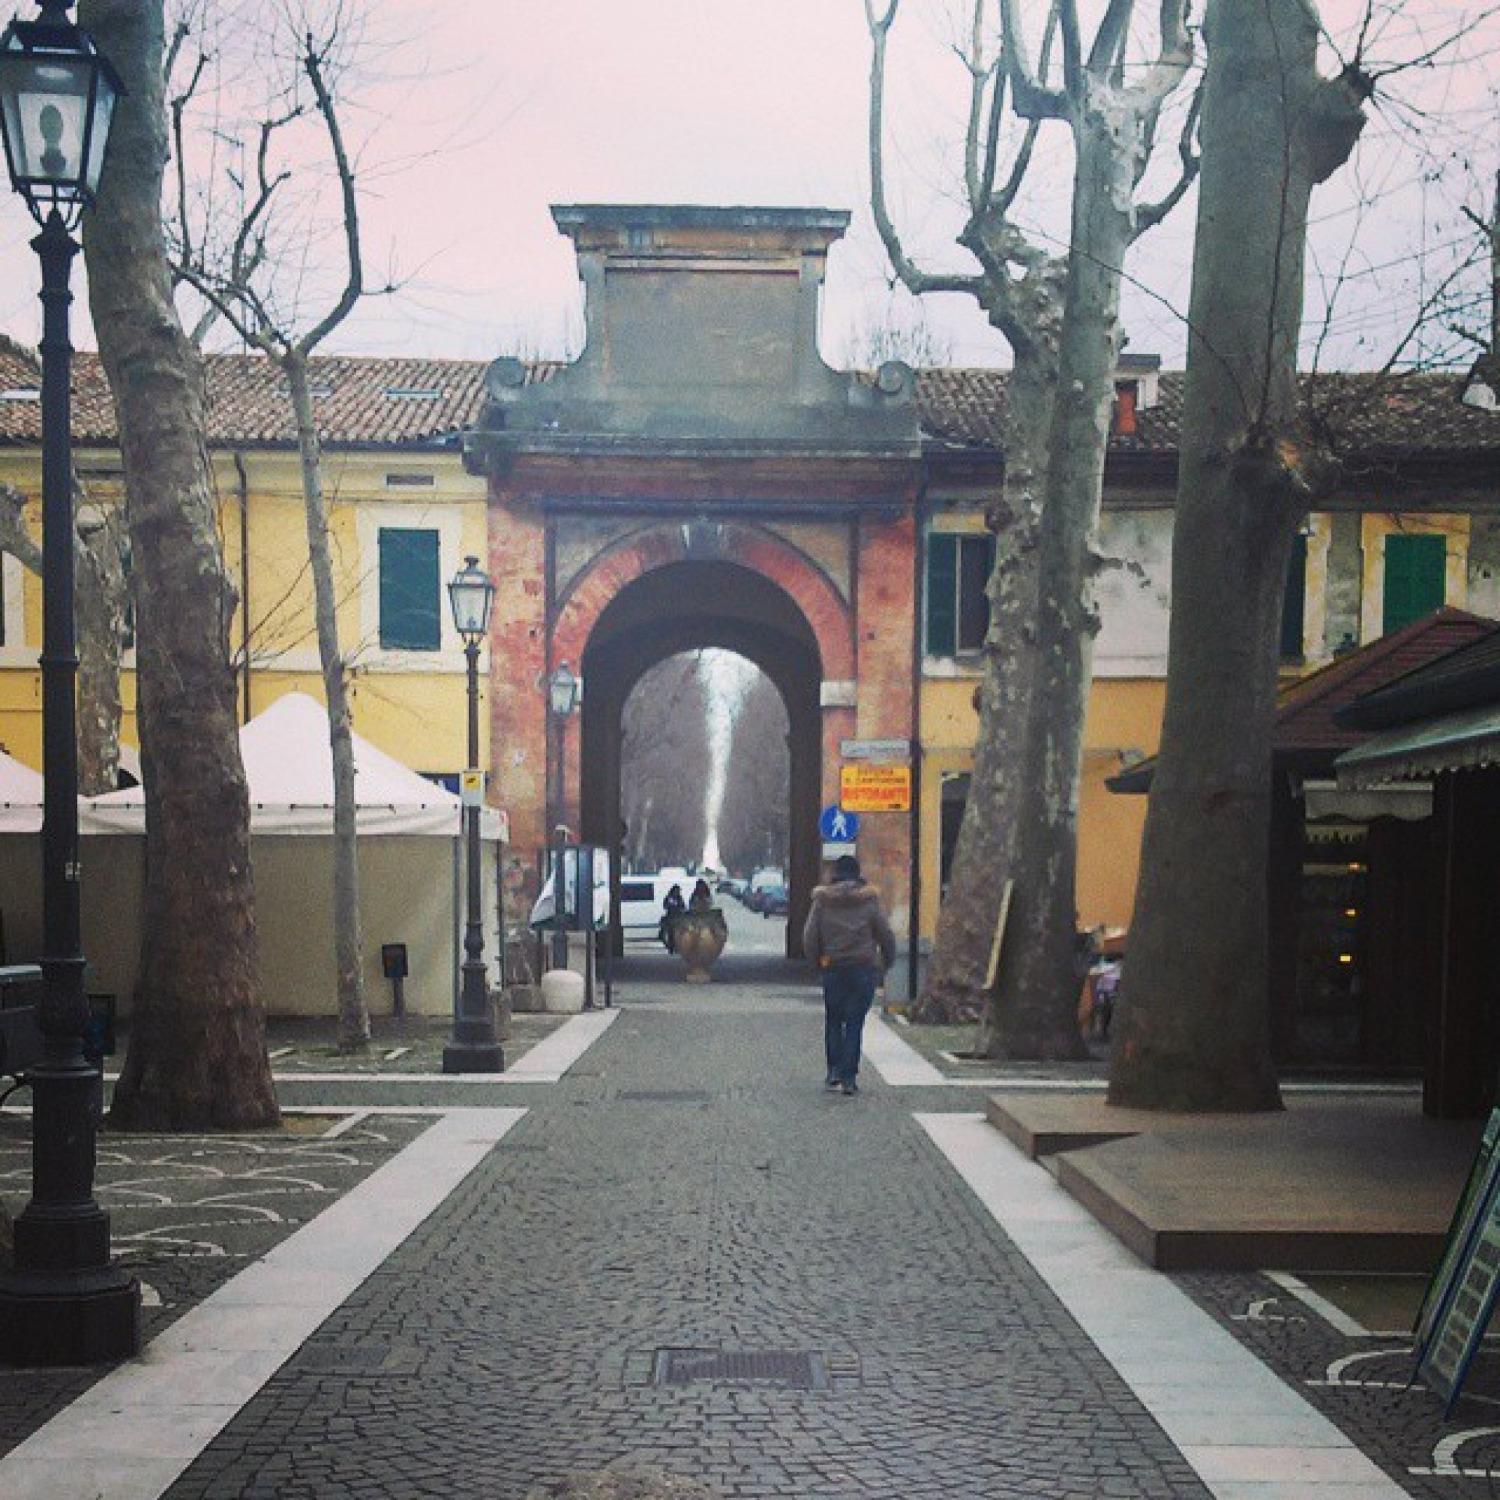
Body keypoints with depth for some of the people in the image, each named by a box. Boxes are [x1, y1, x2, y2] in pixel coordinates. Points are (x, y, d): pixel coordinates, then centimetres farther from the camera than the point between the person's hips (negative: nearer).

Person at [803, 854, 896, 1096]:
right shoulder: (869, 901, -2)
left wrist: (818, 962, 14)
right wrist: (885, 966, 15)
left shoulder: (822, 900, 0)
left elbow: (809, 938, 0)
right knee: (855, 1023, 4)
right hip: (864, 969, -1)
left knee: (833, 1021, 15)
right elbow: (887, 937, 1)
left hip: (833, 969, 1)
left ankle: (834, 1072, 10)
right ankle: (849, 1077, 1)